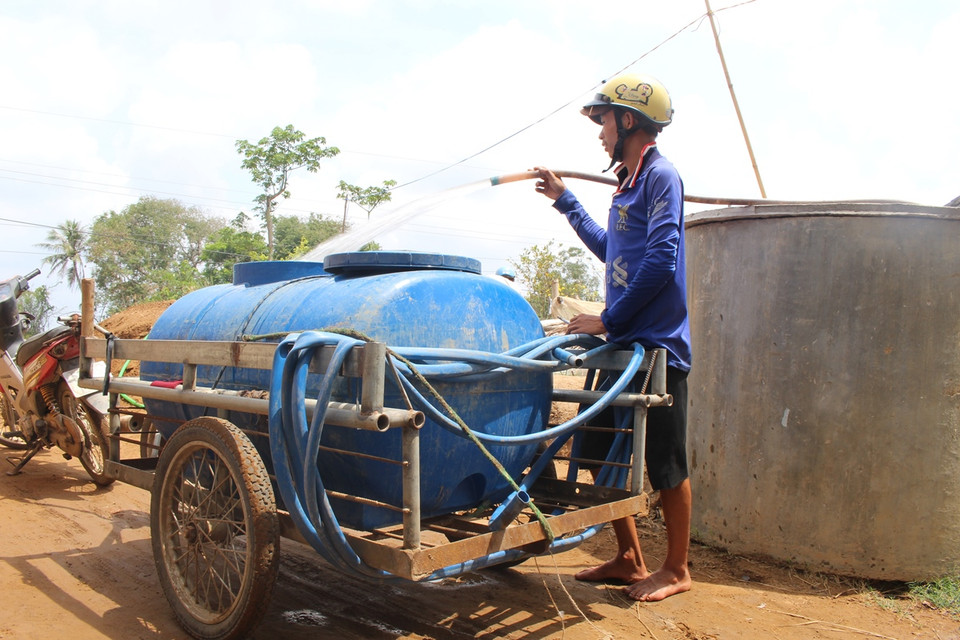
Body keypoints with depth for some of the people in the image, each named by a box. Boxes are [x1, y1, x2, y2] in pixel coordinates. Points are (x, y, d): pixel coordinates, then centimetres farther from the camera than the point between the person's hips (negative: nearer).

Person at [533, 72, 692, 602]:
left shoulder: (660, 175, -10)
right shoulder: (630, 182, 17)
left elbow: (660, 261, -21)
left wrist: (608, 319, -15)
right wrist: (564, 200, 31)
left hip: (658, 346, -9)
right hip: (625, 345, 9)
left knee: (666, 465, 3)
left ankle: (676, 569, 21)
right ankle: (629, 559, 26)